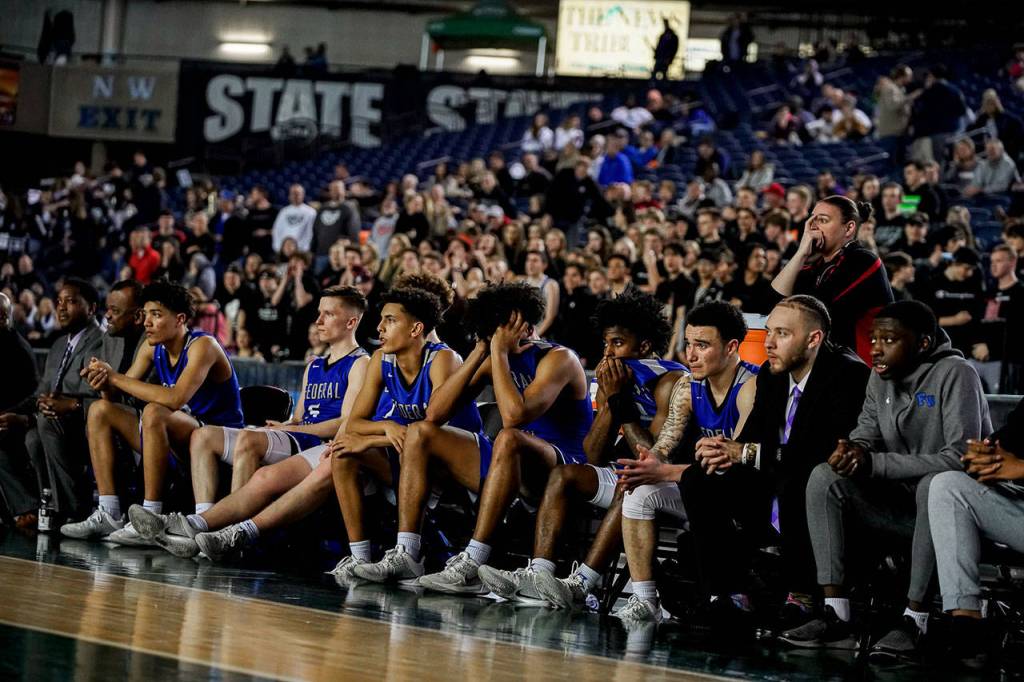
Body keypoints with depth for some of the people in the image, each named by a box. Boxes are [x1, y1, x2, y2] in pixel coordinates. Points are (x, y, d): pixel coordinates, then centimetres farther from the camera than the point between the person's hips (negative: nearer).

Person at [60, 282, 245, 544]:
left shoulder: (202, 346, -18)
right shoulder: (153, 348, 6)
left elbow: (175, 398, -33)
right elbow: (116, 395, 5)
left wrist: (116, 376, -26)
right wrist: (104, 382, -20)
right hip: (179, 438, 9)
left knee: (154, 412, -34)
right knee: (100, 410, 2)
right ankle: (108, 514, -8)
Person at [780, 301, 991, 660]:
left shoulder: (954, 374, -18)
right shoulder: (881, 377, 5)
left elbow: (960, 457, -27)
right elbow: (867, 432, 5)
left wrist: (873, 463, -29)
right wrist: (853, 450, -22)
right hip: (902, 502, 7)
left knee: (935, 484, -39)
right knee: (824, 477, -12)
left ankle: (915, 620, -33)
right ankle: (836, 614, -20)